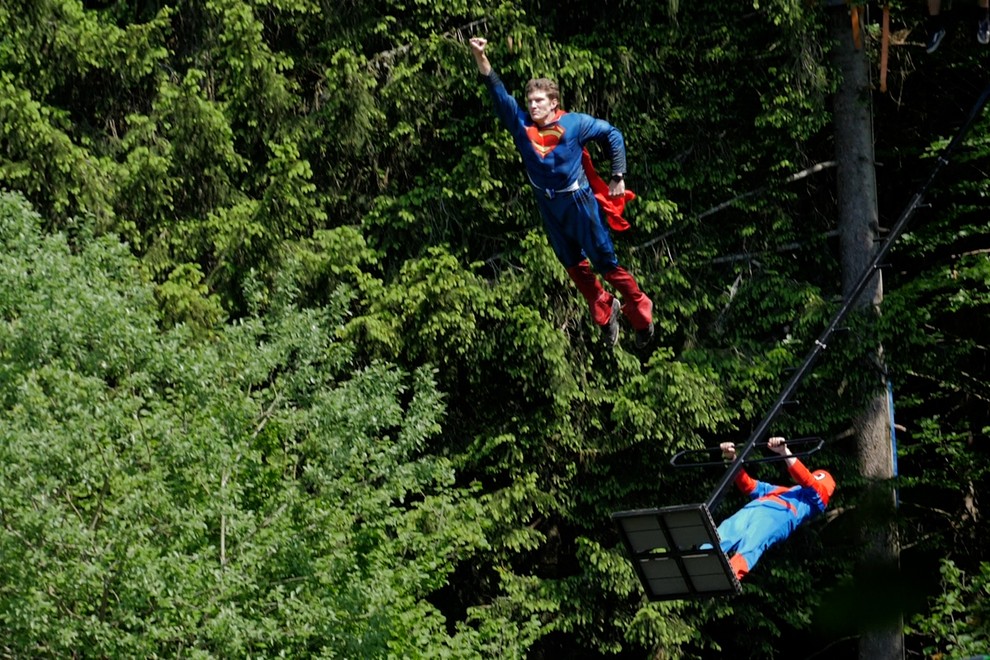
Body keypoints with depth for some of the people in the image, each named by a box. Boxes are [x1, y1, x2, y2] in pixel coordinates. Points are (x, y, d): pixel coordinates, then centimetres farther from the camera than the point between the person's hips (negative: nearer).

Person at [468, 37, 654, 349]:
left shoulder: (574, 123, -13)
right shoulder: (521, 124, -6)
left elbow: (613, 134, -1)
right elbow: (498, 92, -14)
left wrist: (618, 177, -4)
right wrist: (480, 57, -28)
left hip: (579, 201, -5)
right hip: (548, 206, 5)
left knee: (605, 261, 1)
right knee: (574, 265, 16)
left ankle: (641, 312, 16)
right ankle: (604, 310, 35)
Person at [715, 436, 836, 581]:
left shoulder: (816, 496, 27)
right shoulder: (780, 490, 47)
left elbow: (806, 479, 6)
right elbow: (748, 485, 43)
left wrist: (785, 453, -9)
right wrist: (733, 460, 29)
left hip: (778, 515, -6)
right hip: (749, 510, 6)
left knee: (748, 548, -38)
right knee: (717, 540, -27)